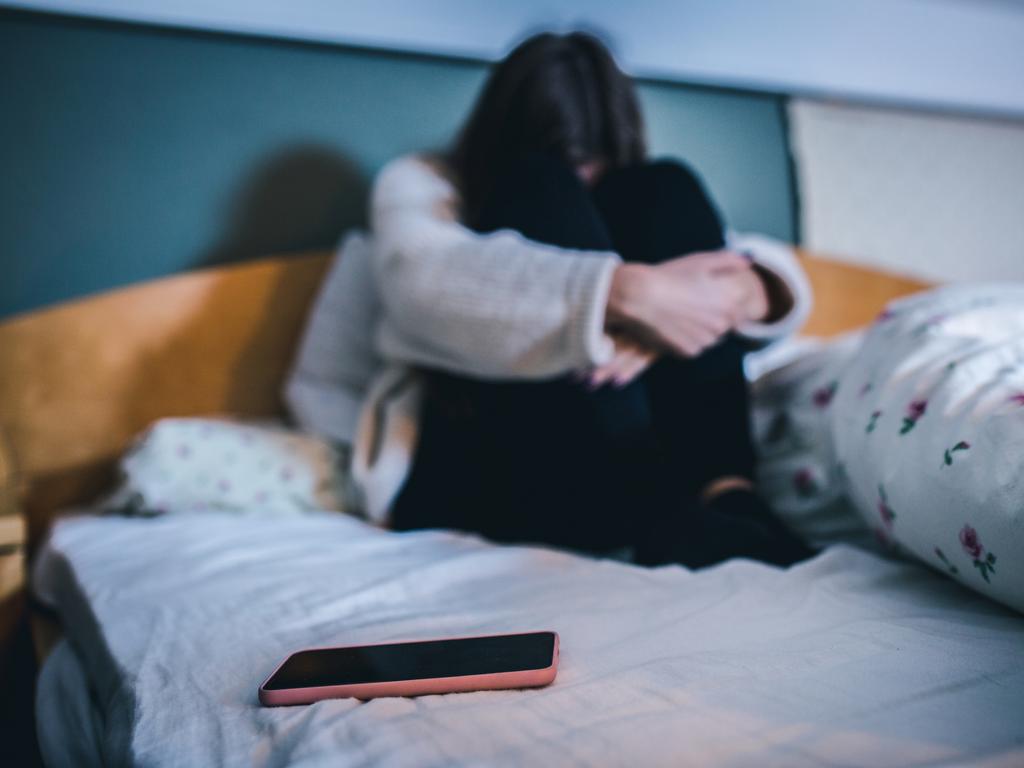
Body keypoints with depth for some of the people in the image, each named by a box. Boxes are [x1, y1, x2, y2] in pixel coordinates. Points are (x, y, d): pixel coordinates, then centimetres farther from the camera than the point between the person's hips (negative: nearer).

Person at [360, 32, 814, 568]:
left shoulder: (654, 203, 19)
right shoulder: (419, 184, 8)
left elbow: (771, 282, 3)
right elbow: (426, 282, -18)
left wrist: (737, 293, -21)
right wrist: (626, 292, -29)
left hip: (635, 455, 3)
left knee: (664, 189, -9)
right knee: (545, 191, -16)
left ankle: (724, 492, -25)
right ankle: (663, 509, -33)